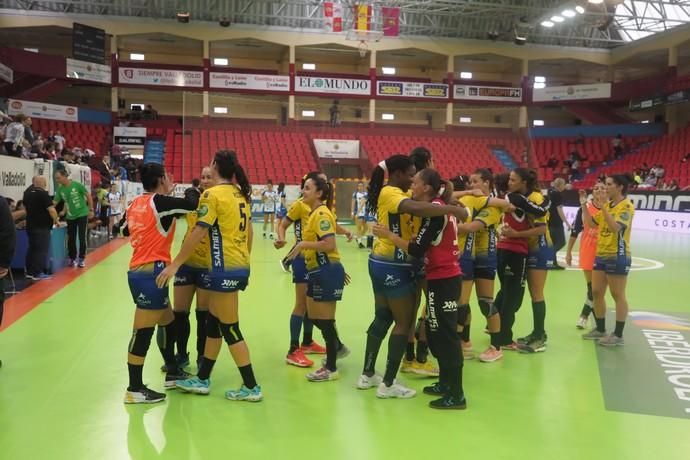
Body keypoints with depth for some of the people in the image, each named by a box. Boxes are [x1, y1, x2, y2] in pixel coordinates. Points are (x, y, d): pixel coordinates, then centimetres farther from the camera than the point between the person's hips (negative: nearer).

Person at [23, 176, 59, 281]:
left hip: (30, 226, 8)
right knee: (41, 250, -4)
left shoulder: (27, 192, 9)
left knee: (32, 248, 15)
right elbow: (51, 210, -21)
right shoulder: (42, 193, -17)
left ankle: (30, 272, 19)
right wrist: (56, 220, -6)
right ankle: (38, 273, -4)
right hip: (42, 227, -8)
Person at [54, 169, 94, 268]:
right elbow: (55, 202, 0)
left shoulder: (77, 185, -14)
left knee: (82, 237, -1)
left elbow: (88, 196, -7)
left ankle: (81, 259, 9)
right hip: (70, 216, 4)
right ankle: (72, 258, 21)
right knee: (71, 238, 7)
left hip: (82, 214, -4)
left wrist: (91, 209, -7)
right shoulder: (60, 189, -2)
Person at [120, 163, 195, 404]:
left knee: (167, 323, 20)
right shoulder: (159, 202, -12)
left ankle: (172, 373, 32)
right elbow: (193, 204, -15)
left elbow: (126, 229, 23)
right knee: (143, 332, -3)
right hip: (152, 272, -9)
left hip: (138, 271, 9)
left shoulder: (135, 203, 10)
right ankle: (134, 390, 5)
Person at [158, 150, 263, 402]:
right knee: (213, 324, 17)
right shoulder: (241, 193, 11)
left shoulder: (213, 194, -13)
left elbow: (198, 233, -18)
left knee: (230, 329, 2)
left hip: (224, 269, -9)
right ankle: (202, 380, 28)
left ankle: (251, 387, 9)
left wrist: (174, 264, -15)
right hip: (239, 266, 9)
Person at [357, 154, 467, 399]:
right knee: (404, 323, 0)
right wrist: (452, 209, -34)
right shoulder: (390, 193, -17)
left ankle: (367, 375, 26)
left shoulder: (391, 193, 15)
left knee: (382, 318, 17)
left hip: (381, 264, 10)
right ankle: (388, 384, 7)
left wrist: (447, 203, -11)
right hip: (394, 267, -10)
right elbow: (415, 208, -37)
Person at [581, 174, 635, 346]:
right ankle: (600, 329, 24)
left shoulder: (626, 206, -13)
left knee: (618, 295, -1)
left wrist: (603, 207, -30)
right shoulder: (607, 205, 12)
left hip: (617, 256, -8)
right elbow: (591, 222, 16)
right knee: (596, 292, 12)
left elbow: (615, 227, -27)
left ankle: (618, 335, 5)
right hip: (601, 255, 8)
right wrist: (584, 204, 7)